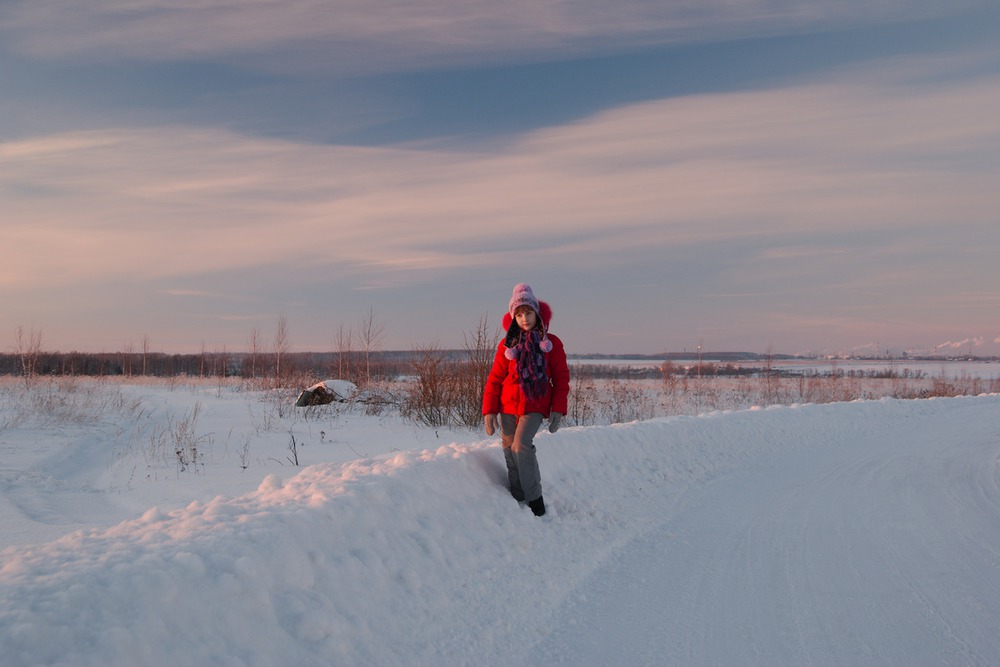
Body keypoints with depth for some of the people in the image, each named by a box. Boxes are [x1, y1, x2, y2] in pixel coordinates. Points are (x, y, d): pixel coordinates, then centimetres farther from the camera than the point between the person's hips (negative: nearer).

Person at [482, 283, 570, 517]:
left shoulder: (551, 343, 1)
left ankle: (535, 498, -6)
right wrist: (489, 411, -3)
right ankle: (518, 498, 19)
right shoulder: (507, 344, 3)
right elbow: (495, 379, 3)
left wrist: (558, 409, -5)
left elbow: (561, 378, 3)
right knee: (509, 450, 4)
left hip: (535, 407, -3)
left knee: (521, 446, -19)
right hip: (508, 406, 3)